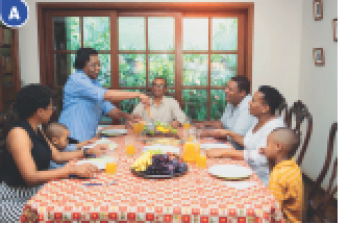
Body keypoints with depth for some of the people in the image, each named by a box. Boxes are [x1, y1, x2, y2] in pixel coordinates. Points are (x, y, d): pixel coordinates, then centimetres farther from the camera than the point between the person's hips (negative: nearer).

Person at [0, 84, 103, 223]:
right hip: (15, 201, -8)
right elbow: (31, 177, -27)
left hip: (36, 193, 9)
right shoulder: (18, 134, -19)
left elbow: (57, 156, 15)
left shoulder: (37, 132, 11)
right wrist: (73, 169, -33)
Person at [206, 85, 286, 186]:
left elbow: (260, 157, -31)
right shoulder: (259, 121, 8)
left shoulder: (275, 126, -21)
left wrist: (225, 152, -30)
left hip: (262, 180, -8)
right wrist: (229, 133, 7)